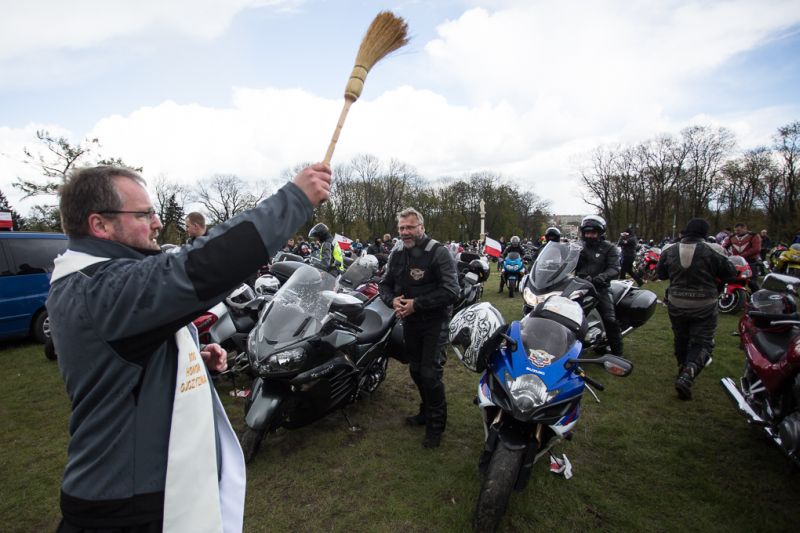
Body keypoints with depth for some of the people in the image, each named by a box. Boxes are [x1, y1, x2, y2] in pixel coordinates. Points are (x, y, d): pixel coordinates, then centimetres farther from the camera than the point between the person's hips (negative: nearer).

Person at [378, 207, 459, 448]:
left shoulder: (438, 253, -15)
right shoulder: (397, 255, 4)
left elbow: (451, 291, -22)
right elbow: (384, 284, 11)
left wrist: (416, 304, -25)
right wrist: (392, 300, -12)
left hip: (435, 322, -6)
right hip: (409, 321, 7)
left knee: (430, 374, -6)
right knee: (416, 370, 18)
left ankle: (436, 424, 15)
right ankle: (426, 412, 40)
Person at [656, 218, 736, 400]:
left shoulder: (669, 252, -4)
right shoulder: (711, 252, -14)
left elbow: (660, 273, 8)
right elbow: (731, 272, -2)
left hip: (676, 305, 3)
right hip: (704, 307, -3)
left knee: (681, 339, 22)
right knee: (702, 343, 2)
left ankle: (683, 368, 39)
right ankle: (687, 375, -18)